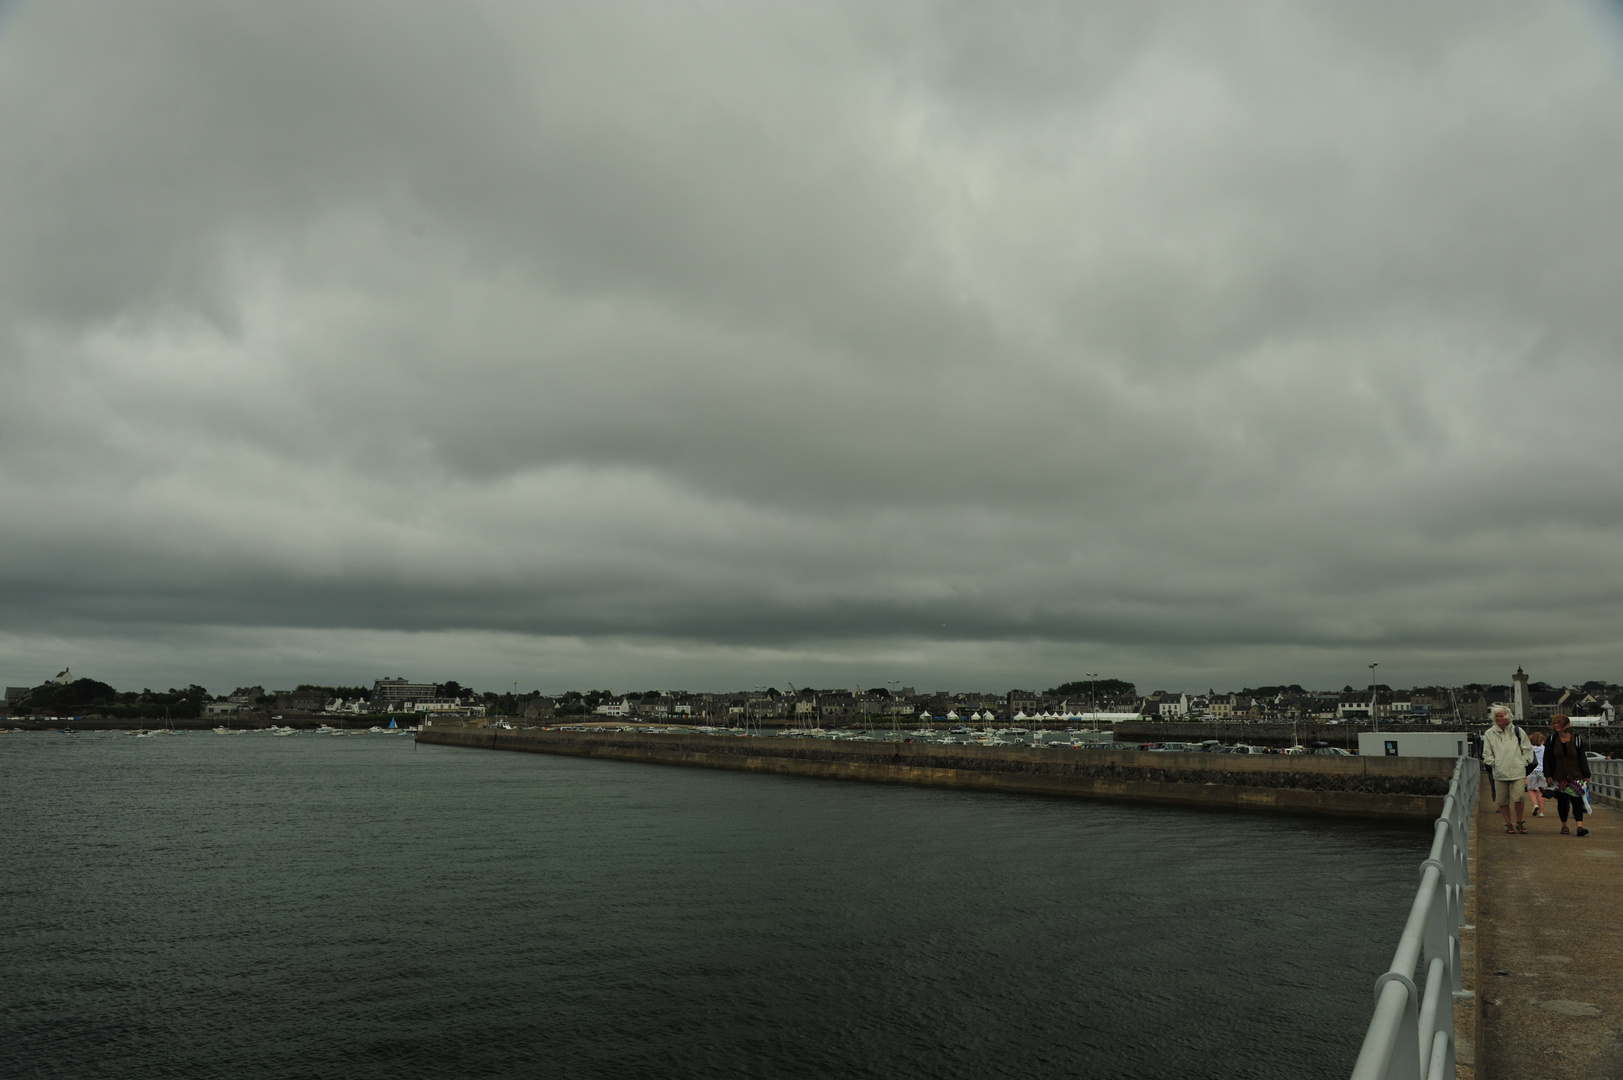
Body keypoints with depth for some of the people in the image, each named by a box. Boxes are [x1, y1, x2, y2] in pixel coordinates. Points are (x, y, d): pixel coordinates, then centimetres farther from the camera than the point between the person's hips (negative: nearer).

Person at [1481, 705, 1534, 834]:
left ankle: (1519, 822, 10)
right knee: (1502, 800, 3)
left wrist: (1523, 762, 6)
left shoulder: (1518, 731, 8)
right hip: (1499, 772, 1)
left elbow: (1527, 749, 16)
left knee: (1519, 797, -10)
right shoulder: (1489, 734, 7)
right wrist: (1494, 764, -1)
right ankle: (1508, 824, 17)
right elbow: (1487, 754, 11)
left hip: (1518, 771, -1)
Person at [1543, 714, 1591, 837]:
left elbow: (1582, 758, 6)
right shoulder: (1551, 740, 4)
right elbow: (1547, 759, 4)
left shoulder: (1576, 740, 3)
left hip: (1575, 776, -1)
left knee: (1577, 801, -11)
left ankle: (1579, 826, -16)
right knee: (1562, 802, 7)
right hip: (1559, 777, 1)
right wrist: (1548, 775, -1)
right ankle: (1564, 825, 19)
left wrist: (1586, 775, 2)